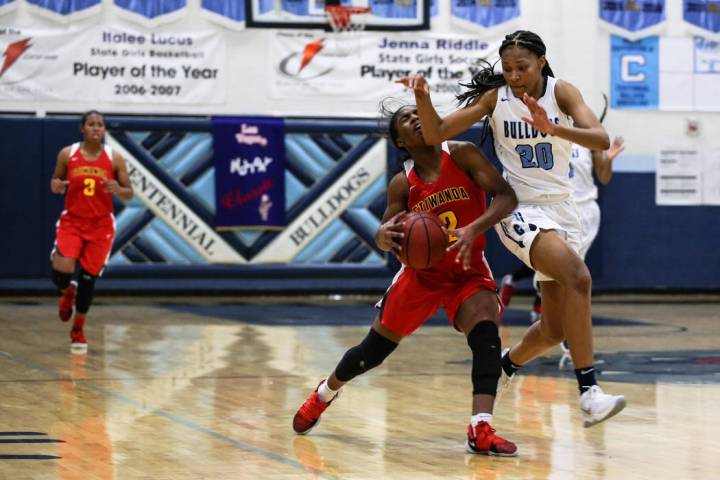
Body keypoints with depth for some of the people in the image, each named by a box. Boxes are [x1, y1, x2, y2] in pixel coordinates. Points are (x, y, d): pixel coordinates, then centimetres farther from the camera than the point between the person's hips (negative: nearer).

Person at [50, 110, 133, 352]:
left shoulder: (115, 158, -3)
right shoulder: (67, 154, -2)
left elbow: (129, 194, 2)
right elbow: (55, 181, 10)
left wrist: (118, 190, -21)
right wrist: (56, 186, -14)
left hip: (101, 225, 0)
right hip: (72, 221, 0)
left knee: (88, 277, 3)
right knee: (61, 273, -19)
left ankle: (78, 331, 22)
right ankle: (68, 293, 21)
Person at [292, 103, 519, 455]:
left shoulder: (461, 154, -15)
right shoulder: (402, 184, -10)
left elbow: (506, 196, -22)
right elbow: (383, 238, -6)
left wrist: (474, 228, -39)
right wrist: (385, 235, -31)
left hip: (469, 271, -1)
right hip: (422, 272, 2)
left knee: (486, 335, -29)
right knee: (374, 349, 10)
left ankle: (481, 431, -37)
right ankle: (324, 394, 38)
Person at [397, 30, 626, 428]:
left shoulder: (561, 93, -5)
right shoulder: (495, 97, -5)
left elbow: (601, 140, -20)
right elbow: (436, 134, -8)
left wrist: (553, 128, -36)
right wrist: (422, 97, -26)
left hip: (561, 210, 4)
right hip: (520, 210, -3)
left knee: (555, 331, 8)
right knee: (579, 278, -31)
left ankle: (506, 363, 41)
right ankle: (588, 393, -34)